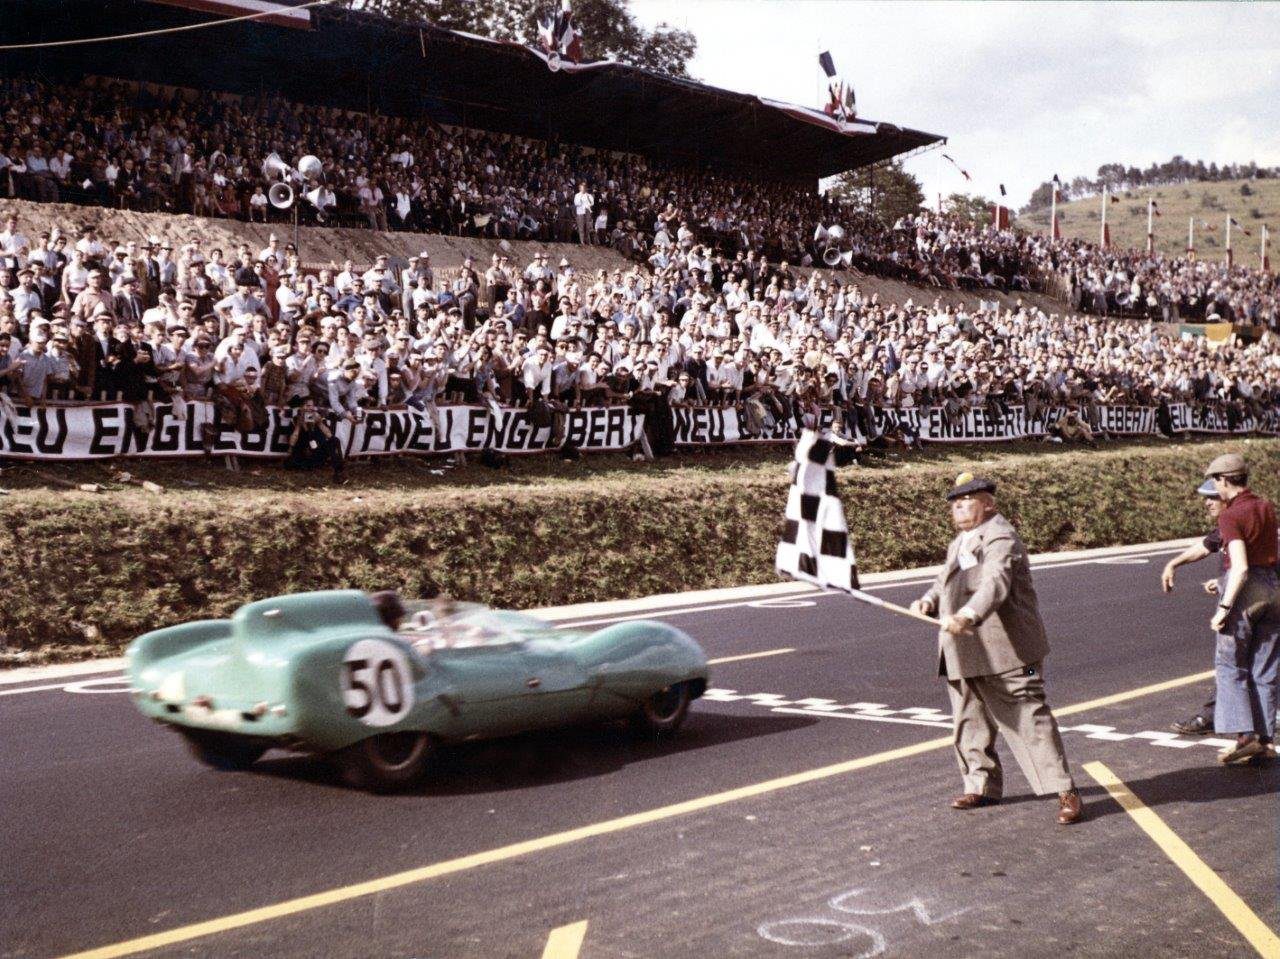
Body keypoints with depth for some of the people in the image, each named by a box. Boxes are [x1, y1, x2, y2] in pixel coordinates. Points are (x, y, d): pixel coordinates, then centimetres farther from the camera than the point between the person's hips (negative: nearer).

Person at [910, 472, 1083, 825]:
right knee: (970, 721, 15)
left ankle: (1065, 791, 1)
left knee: (1031, 719, -6)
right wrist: (929, 601, -3)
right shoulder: (959, 544, 17)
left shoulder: (1000, 538, -15)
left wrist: (967, 617, -48)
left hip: (1006, 651, -9)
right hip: (965, 655, 9)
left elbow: (995, 584, -32)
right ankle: (982, 785, 29)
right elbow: (945, 581, 21)